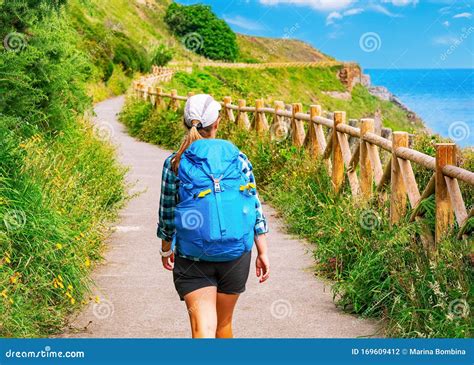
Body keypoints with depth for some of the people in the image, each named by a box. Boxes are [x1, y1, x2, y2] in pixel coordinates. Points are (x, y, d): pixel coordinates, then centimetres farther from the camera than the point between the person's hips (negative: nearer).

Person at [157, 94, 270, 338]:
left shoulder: (175, 163, -3)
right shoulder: (238, 158, 2)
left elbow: (167, 212, 3)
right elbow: (254, 207, 1)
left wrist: (166, 249, 19)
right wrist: (263, 253, 7)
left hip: (192, 256, -2)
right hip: (236, 254, 2)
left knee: (203, 327, -5)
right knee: (224, 322, 20)